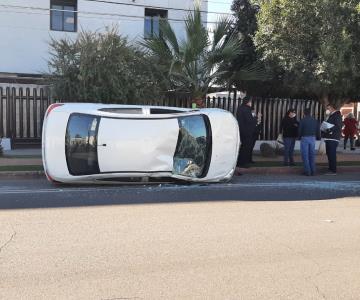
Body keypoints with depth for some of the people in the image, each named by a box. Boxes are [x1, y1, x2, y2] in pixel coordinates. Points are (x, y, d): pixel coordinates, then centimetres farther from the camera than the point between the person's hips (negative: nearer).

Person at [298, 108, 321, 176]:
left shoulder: (302, 121, -8)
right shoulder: (315, 121, 6)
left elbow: (300, 130, -5)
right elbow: (318, 131, 8)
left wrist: (299, 137, 12)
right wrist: (318, 138, 23)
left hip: (304, 138, -4)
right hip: (313, 138, 4)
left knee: (305, 155, 1)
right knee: (312, 155, 11)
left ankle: (307, 171, -2)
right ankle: (313, 171, 10)